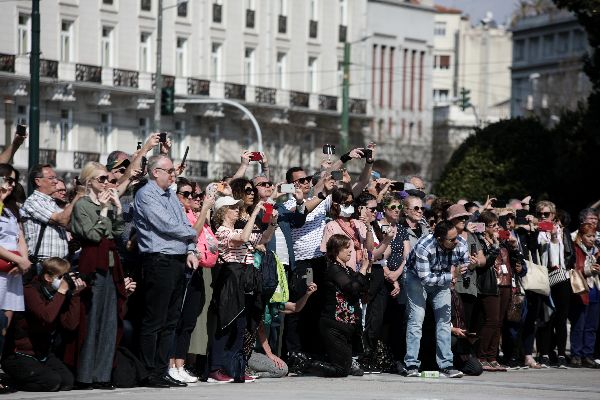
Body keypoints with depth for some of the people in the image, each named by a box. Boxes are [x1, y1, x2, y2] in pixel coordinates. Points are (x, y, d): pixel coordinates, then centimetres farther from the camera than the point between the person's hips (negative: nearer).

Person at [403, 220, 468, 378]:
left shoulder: (460, 244, -22)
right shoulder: (423, 247, -36)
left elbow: (466, 264, -5)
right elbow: (425, 278, -33)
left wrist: (464, 268, -29)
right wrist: (450, 276, -36)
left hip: (443, 279, 5)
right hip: (418, 278, -5)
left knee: (444, 320, 0)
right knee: (416, 319, -12)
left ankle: (446, 364, 2)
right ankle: (411, 365, -10)